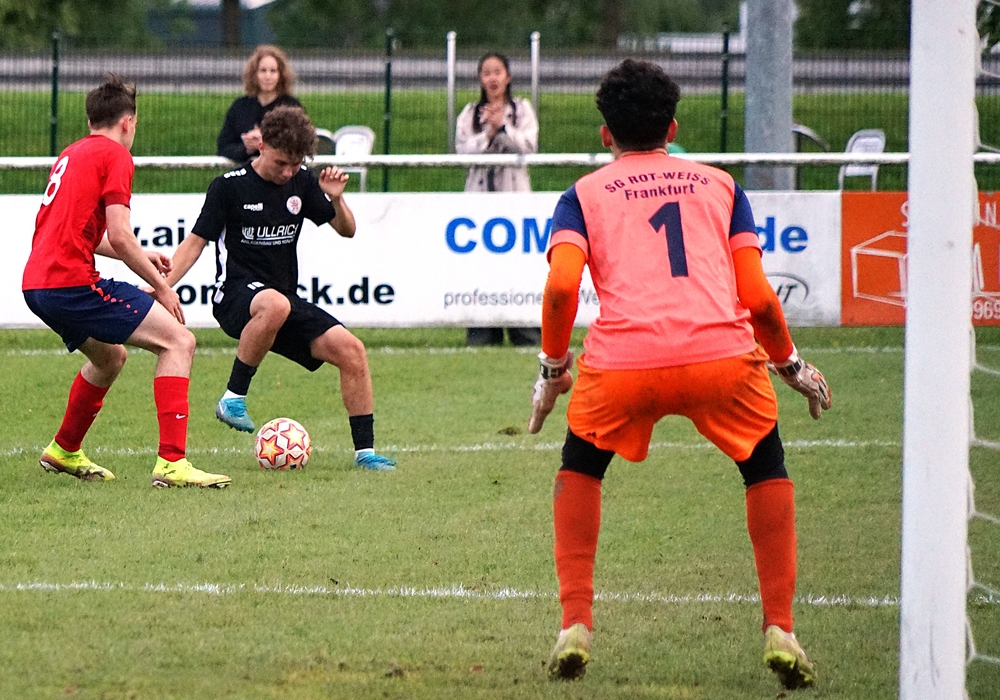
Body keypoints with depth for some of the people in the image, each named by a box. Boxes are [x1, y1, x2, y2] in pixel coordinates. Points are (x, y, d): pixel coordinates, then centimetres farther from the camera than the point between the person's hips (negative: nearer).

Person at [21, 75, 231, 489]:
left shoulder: (71, 154, 22)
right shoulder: (116, 155, -4)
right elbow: (119, 237, -13)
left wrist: (141, 257, 33)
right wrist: (161, 286, -3)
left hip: (37, 284, 9)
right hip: (73, 282, -9)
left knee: (110, 358, 32)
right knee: (178, 342, -10)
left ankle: (63, 453, 43)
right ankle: (171, 463, -22)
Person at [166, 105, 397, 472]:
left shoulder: (302, 182, 7)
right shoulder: (229, 186, -6)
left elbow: (346, 230, 14)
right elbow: (196, 241, -3)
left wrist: (336, 199, -8)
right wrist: (161, 285, -16)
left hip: (286, 298, 5)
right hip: (236, 296, -5)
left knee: (351, 350, -12)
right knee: (275, 305, -42)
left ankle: (365, 451, -1)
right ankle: (233, 398, -26)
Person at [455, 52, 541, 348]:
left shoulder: (522, 109, 11)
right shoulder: (470, 113, 13)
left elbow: (529, 145, -3)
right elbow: (463, 149, 0)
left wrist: (503, 127, -12)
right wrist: (488, 133, -12)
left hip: (515, 193, -1)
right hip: (479, 192, 1)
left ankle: (527, 334, -3)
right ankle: (483, 332, 2)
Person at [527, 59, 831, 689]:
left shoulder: (585, 193, 20)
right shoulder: (719, 184, 24)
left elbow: (562, 284, 1)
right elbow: (758, 298, 14)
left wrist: (553, 367, 15)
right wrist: (792, 365, 30)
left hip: (623, 358, 0)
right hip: (724, 352, 0)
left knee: (581, 468, 28)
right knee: (766, 467, 26)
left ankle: (575, 625, 17)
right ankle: (780, 630, 16)